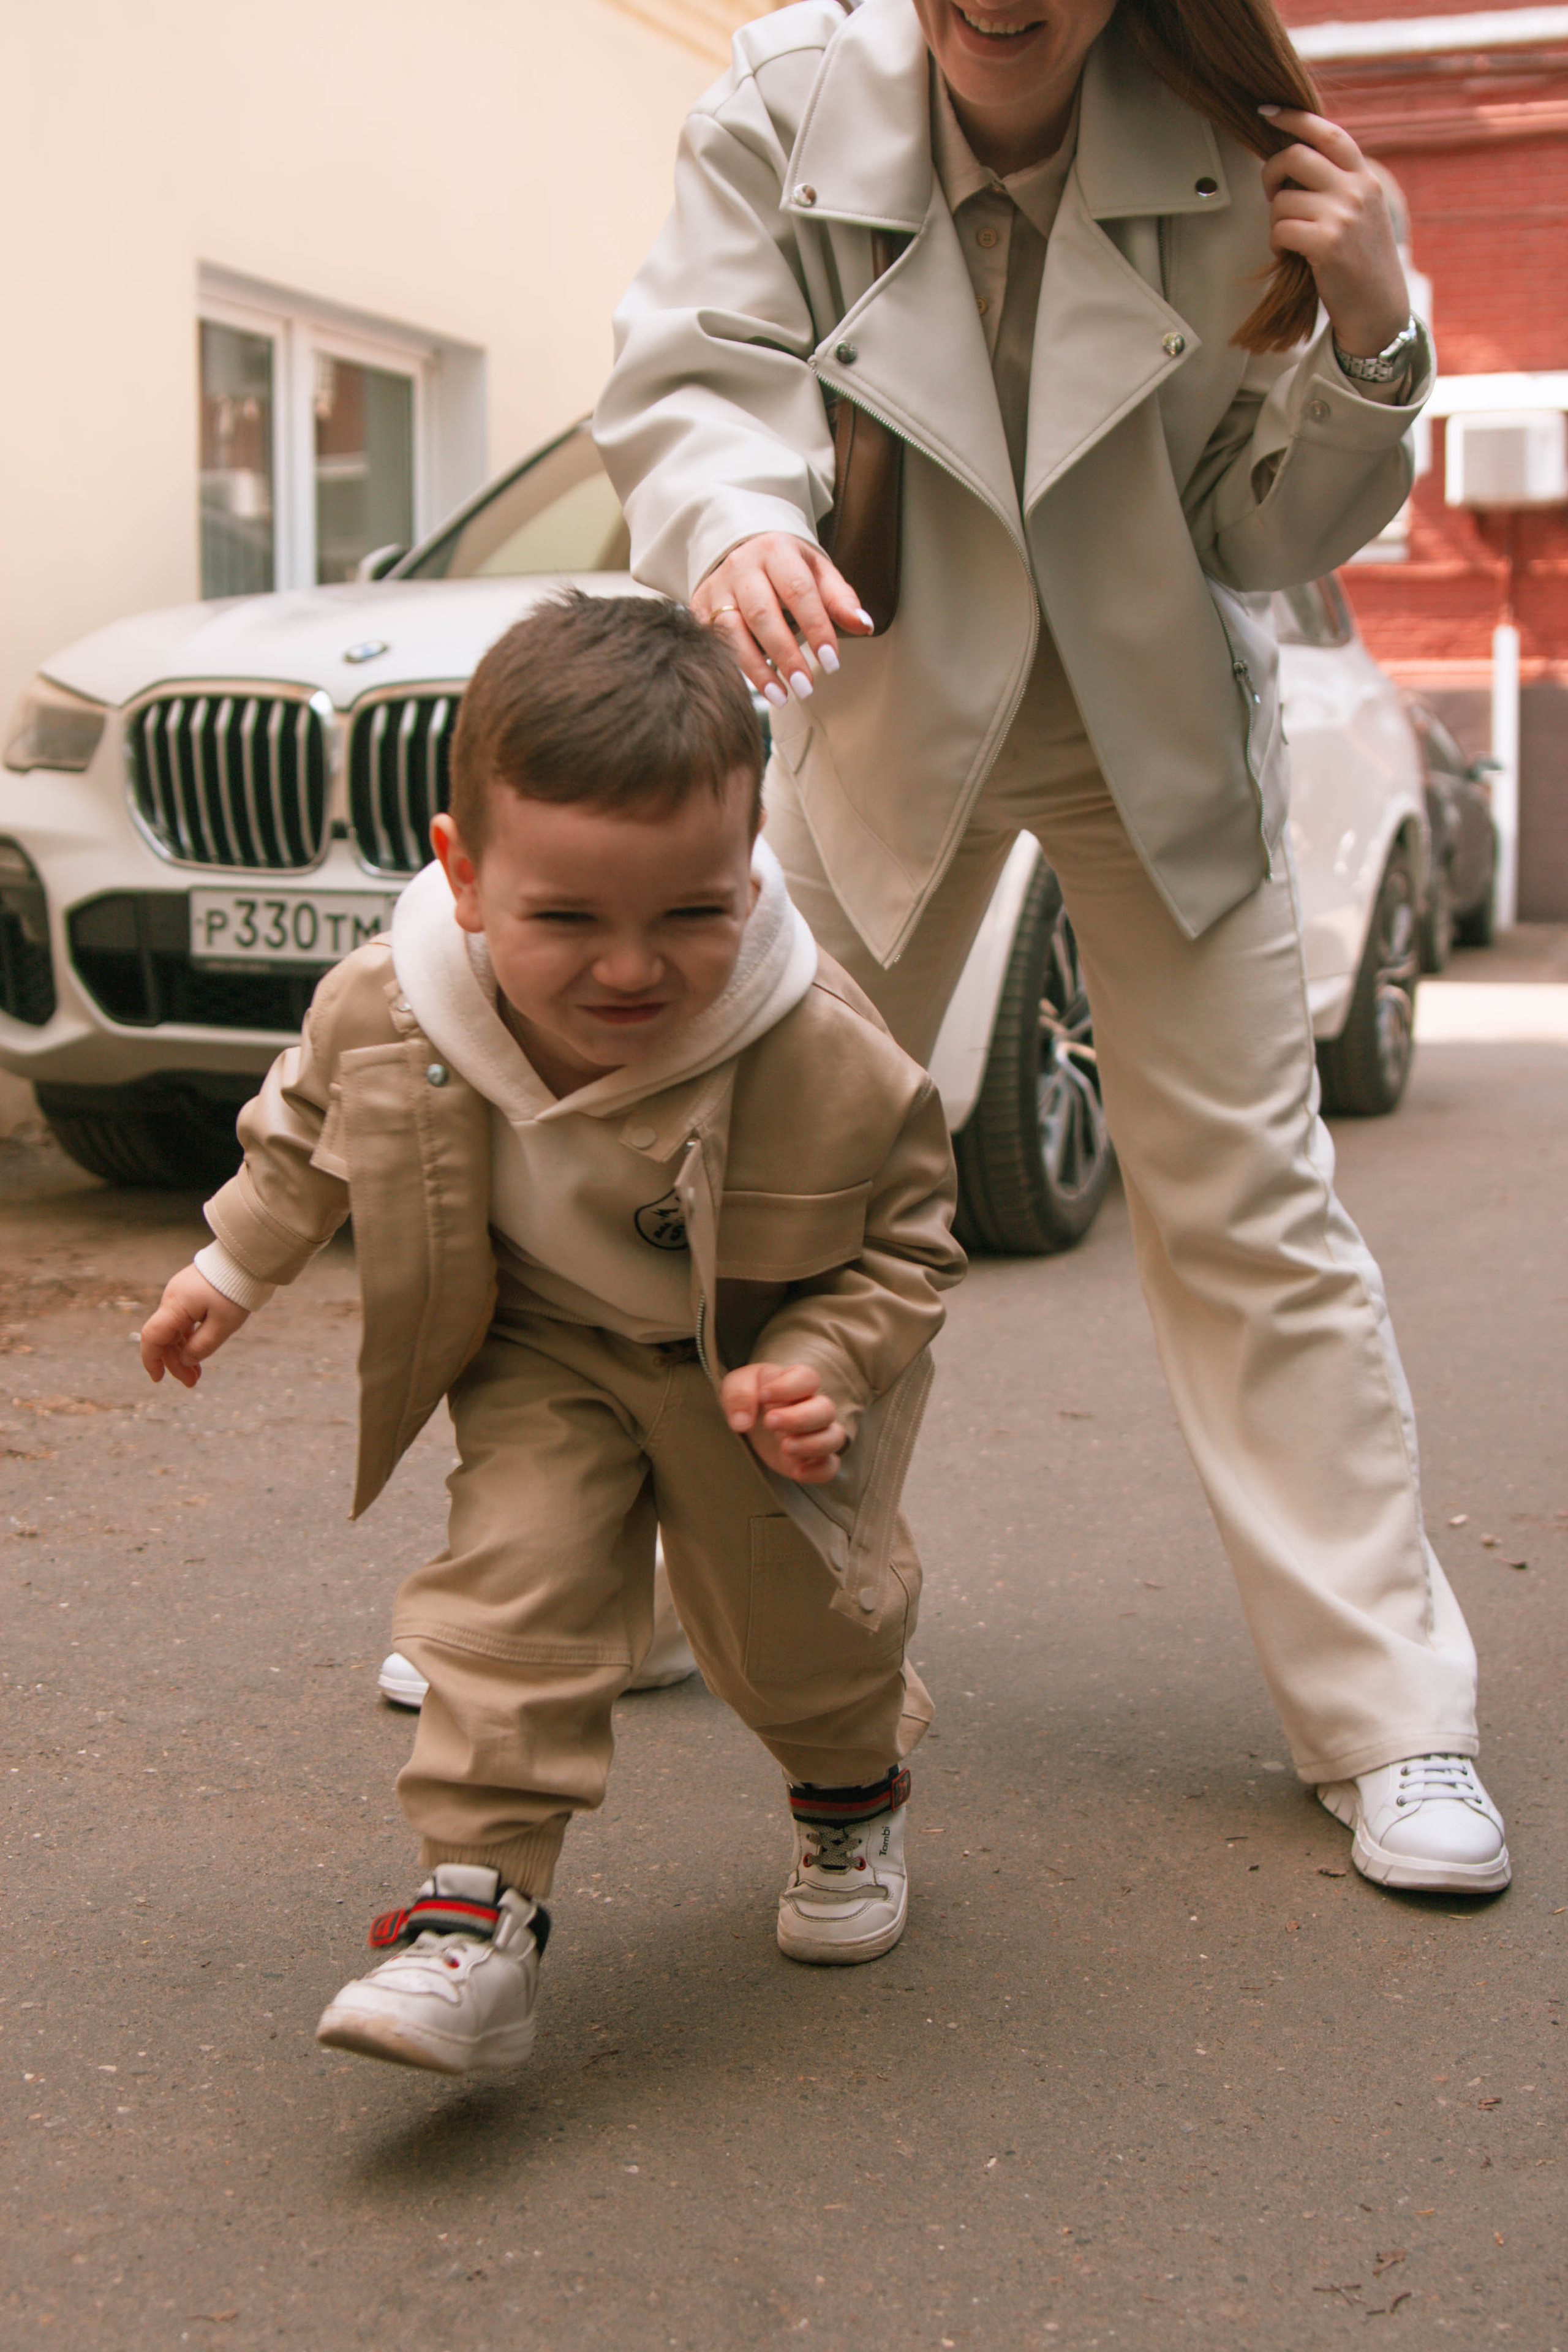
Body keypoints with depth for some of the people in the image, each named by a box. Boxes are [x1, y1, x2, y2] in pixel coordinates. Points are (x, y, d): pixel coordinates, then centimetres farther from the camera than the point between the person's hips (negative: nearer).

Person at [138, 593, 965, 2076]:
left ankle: (853, 1796, 43)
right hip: (544, 1351, 2)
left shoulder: (828, 1060, -35)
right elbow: (310, 1127, 0)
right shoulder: (385, 1007, -26)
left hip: (761, 1362, -1)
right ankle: (478, 1909, -12)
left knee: (794, 1626, 9)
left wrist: (822, 1369, -30)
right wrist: (232, 1268, 10)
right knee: (512, 1575, -18)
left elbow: (903, 1246, -15)